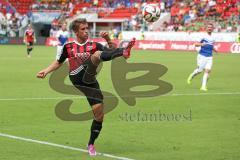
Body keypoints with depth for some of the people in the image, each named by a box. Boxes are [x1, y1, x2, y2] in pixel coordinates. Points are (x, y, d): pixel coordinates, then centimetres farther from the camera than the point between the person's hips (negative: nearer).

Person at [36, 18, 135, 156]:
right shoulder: (68, 47, 18)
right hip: (77, 79, -3)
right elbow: (58, 62, 29)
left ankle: (91, 144, 7)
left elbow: (112, 53, 9)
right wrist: (46, 71, 17)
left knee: (99, 113, -13)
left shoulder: (94, 45, 18)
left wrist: (108, 40, -5)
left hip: (90, 81, 3)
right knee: (96, 55, -26)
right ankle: (124, 51, -56)